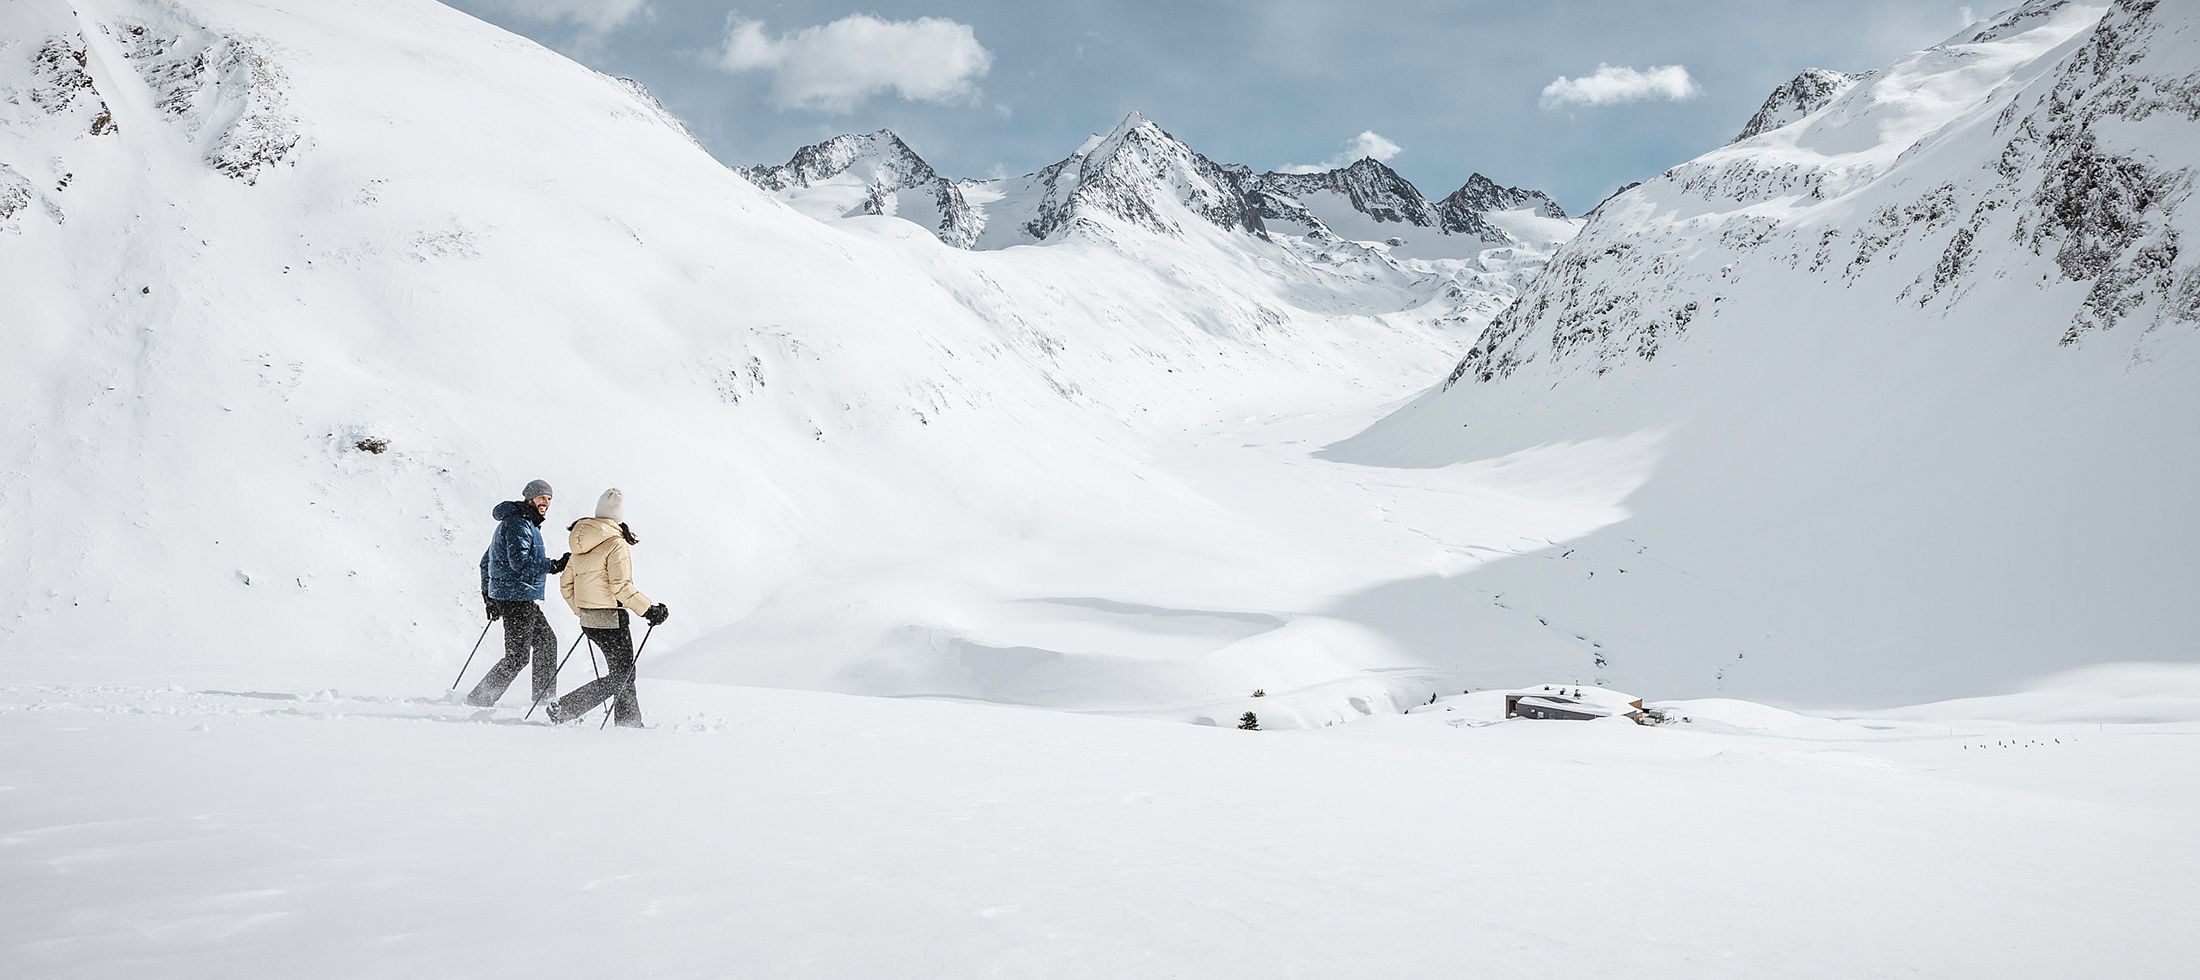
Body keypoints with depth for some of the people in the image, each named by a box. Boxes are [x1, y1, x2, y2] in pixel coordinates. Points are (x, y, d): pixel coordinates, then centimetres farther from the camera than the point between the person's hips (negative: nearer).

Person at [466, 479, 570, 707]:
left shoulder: (525, 523, 19)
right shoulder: (518, 524, -13)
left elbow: (486, 561, 24)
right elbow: (520, 562, -26)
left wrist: (488, 595, 26)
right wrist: (555, 565, -25)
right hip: (517, 597, -11)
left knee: (547, 642, 17)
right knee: (517, 656, -9)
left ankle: (545, 700, 22)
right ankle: (479, 700, -6)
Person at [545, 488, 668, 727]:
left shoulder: (581, 543, 9)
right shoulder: (616, 543, -15)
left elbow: (566, 583, 14)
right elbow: (621, 587, -20)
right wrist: (650, 610, -12)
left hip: (588, 618, 8)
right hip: (611, 619, -8)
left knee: (625, 671, 18)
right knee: (621, 677, 0)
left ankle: (629, 724, 20)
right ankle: (563, 709, -6)